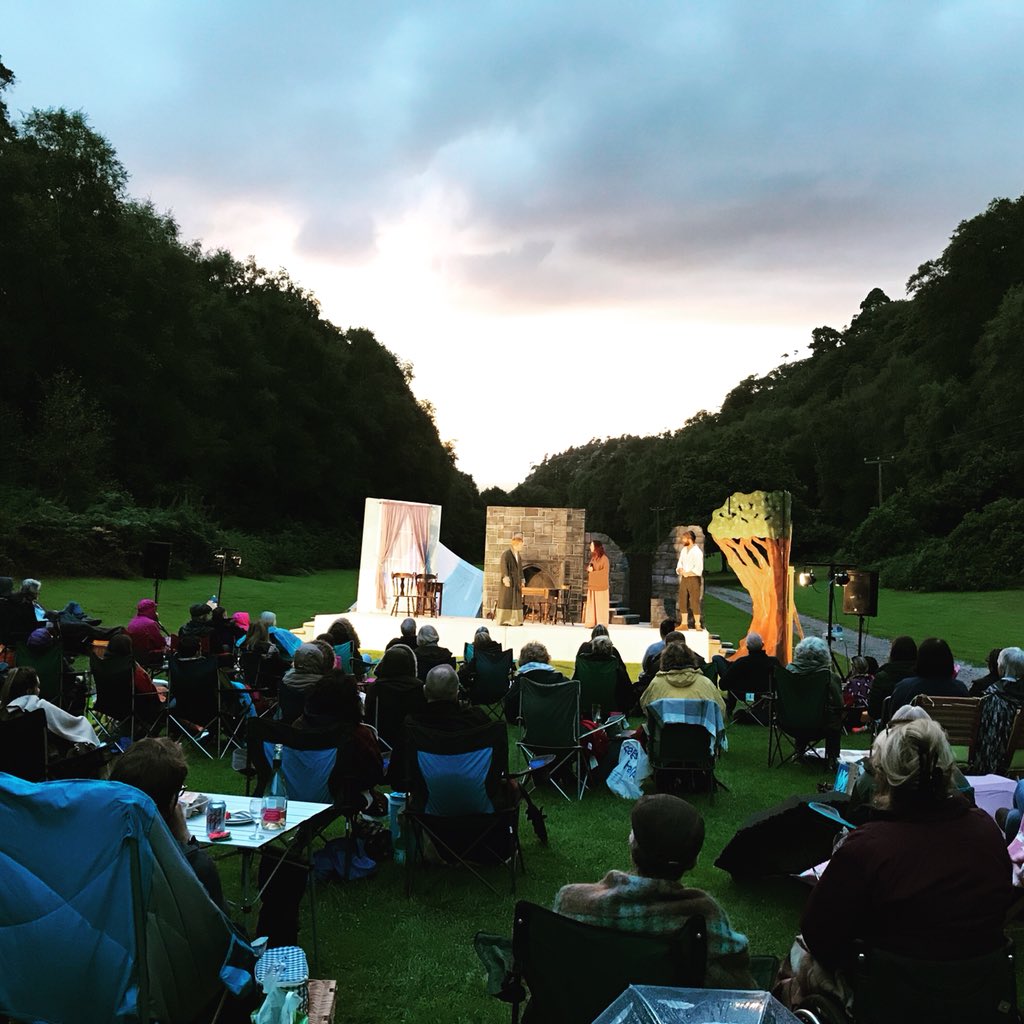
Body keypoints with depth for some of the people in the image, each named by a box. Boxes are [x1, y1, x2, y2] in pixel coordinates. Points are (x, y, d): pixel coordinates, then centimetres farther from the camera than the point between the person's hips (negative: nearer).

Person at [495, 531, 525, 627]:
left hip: (516, 582, 8)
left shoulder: (518, 554, 15)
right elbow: (503, 566, -23)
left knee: (516, 600, 6)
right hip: (508, 581, -8)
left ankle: (515, 620, 8)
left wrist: (521, 580, 17)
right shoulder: (506, 553, -11)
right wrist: (505, 577, -37)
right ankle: (503, 620, -5)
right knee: (506, 600, -7)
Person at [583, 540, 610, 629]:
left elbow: (605, 571, -13)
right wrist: (589, 568, 0)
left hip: (601, 586, -7)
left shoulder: (604, 558, -7)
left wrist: (592, 572, -10)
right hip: (592, 585, 7)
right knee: (591, 605, 4)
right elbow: (589, 568, 23)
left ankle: (601, 624, -1)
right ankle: (592, 623, 7)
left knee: (600, 605, -4)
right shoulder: (593, 558, 16)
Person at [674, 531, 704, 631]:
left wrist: (688, 573, -11)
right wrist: (680, 570, -6)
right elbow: (680, 563, 14)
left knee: (694, 602, -7)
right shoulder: (683, 550, 12)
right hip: (684, 579, 7)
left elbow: (698, 569, -17)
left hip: (693, 578, -7)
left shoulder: (697, 552, -11)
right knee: (682, 601, 7)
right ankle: (684, 624, 14)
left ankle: (697, 624, -3)